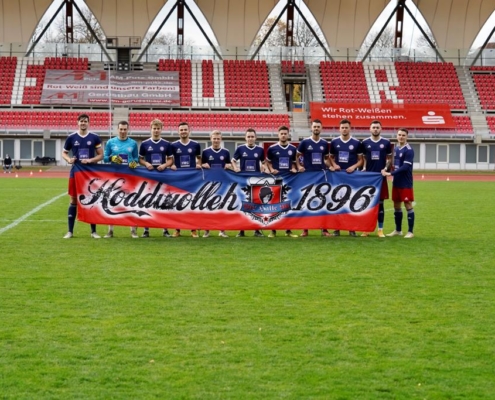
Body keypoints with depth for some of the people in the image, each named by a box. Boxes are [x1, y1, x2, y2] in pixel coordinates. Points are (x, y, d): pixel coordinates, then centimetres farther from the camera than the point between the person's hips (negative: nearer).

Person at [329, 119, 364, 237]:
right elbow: (331, 157, 15)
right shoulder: (334, 142, 5)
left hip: (351, 175, -1)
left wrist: (354, 167, -13)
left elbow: (360, 160, 5)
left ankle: (352, 228, 7)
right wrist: (334, 165, -6)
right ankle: (337, 228, 9)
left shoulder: (356, 143, 1)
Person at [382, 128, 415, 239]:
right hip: (396, 182, 8)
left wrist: (390, 174, -21)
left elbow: (405, 167, -20)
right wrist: (387, 170, 0)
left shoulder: (409, 150, -13)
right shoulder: (395, 149, 10)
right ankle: (398, 230, 23)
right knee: (396, 205, 12)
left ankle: (410, 231, 2)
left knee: (408, 205, -3)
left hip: (405, 183, -8)